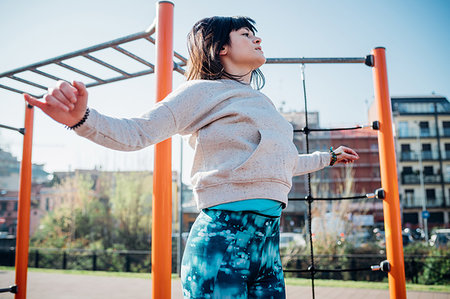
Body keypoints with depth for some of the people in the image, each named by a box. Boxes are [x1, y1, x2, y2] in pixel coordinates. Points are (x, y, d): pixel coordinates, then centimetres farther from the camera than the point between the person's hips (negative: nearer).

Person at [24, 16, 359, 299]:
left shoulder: (262, 103, 24)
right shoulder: (204, 92, 0)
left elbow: (285, 163, 37)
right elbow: (136, 133, -9)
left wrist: (328, 157, 52)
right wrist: (82, 118, -28)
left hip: (269, 240, 8)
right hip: (224, 237, -8)